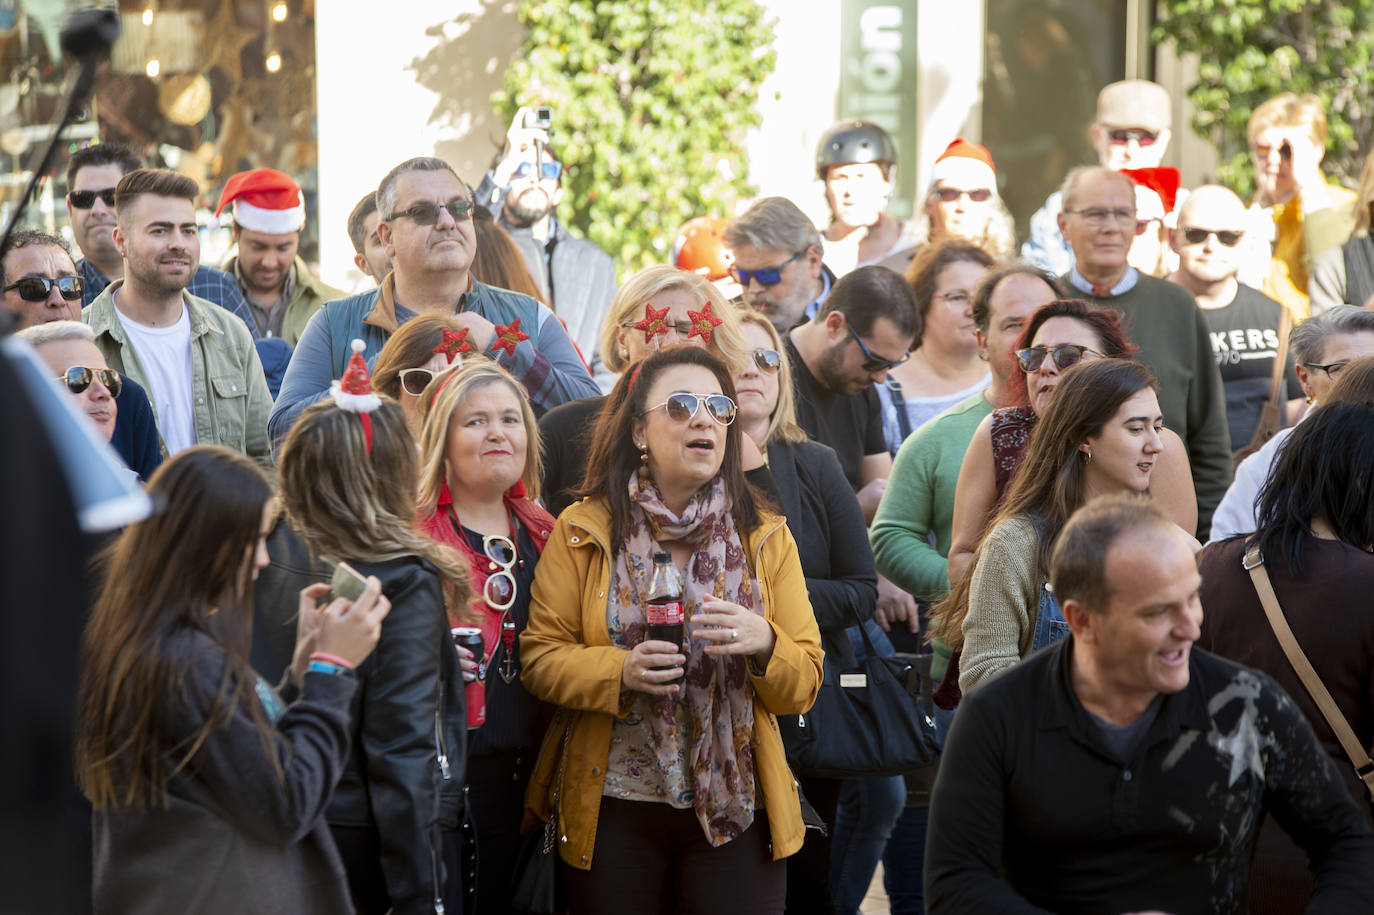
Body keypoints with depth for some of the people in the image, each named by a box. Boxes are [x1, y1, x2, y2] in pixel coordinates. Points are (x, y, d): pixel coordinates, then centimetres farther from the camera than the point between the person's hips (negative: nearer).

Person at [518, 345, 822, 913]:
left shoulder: (766, 539, 6)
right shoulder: (583, 532, 2)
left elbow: (802, 688, 3)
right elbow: (540, 659, -2)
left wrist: (763, 644, -18)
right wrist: (621, 670, -19)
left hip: (734, 807, 1)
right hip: (613, 808, -1)